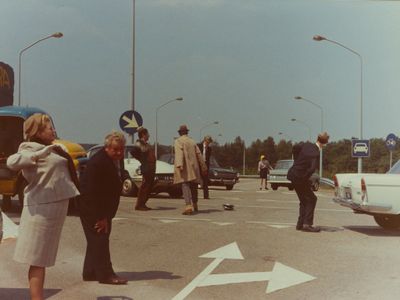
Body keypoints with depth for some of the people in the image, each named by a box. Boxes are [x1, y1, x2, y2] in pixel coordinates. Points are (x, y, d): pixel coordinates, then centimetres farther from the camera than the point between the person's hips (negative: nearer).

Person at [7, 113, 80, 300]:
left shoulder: (49, 149, 15)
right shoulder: (31, 148, -11)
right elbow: (12, 162, -30)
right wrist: (42, 152, -33)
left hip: (53, 205, 9)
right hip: (43, 207, -9)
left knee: (41, 259, 15)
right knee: (38, 259, -6)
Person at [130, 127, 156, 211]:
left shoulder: (146, 144, 18)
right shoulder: (139, 143, -9)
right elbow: (133, 152, -22)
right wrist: (142, 160, -13)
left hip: (151, 168, 9)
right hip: (146, 168, -9)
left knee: (149, 186, 11)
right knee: (145, 186, -8)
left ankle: (143, 204, 17)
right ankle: (139, 205, -3)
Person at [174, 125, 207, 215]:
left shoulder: (178, 141, -2)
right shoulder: (192, 142, 14)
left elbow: (179, 152, -18)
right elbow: (199, 154, 12)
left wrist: (179, 165, -29)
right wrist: (203, 167, 15)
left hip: (184, 167, -6)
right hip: (193, 167, 6)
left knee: (185, 186, -13)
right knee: (193, 186, 18)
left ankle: (189, 206, -29)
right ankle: (195, 205, 31)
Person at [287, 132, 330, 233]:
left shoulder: (307, 145, 1)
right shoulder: (316, 154, -21)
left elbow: (295, 148, 18)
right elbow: (312, 169, -32)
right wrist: (305, 178, -16)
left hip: (292, 174, 8)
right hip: (299, 178, -8)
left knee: (304, 200, 17)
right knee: (311, 199, 4)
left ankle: (300, 224, 18)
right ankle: (307, 224, -1)